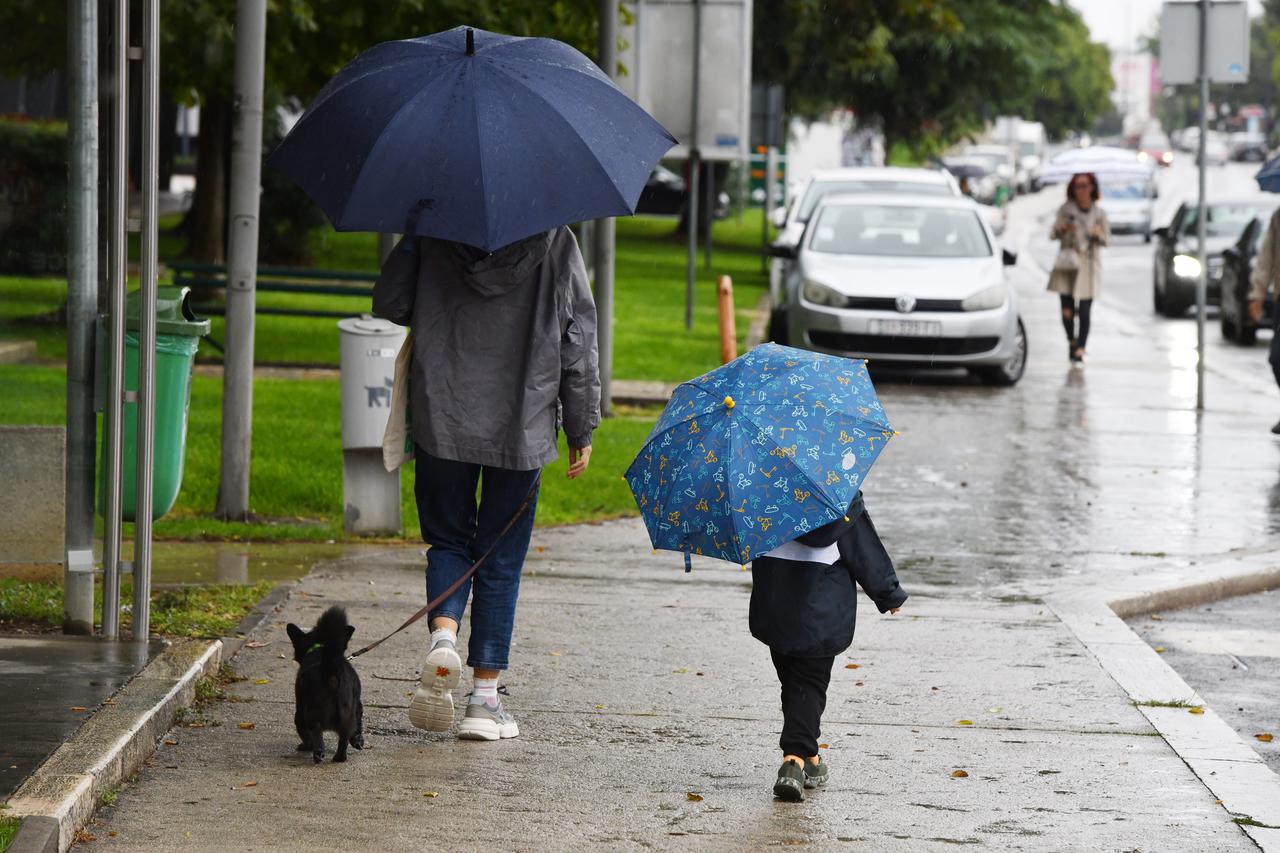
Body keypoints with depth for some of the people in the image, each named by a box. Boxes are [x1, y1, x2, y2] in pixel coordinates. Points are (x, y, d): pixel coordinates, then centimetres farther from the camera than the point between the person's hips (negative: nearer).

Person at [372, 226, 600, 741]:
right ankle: (485, 698, 5)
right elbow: (578, 336, 0)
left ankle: (444, 634, -14)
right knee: (502, 559, 7)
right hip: (523, 427, 0)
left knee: (449, 540, 16)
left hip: (442, 418, 0)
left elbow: (388, 303, 2)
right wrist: (581, 429, 7)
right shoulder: (554, 240, -2)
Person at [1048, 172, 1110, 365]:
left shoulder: (1099, 212, 4)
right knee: (1067, 310, -4)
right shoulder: (1065, 210, 4)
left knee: (1084, 311, -7)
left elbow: (1107, 239, 9)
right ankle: (1072, 341, 23)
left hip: (1089, 265, 0)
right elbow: (1053, 235, 8)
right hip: (1067, 262, 0)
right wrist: (1062, 229, -13)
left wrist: (1098, 235, -13)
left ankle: (1080, 350, -2)